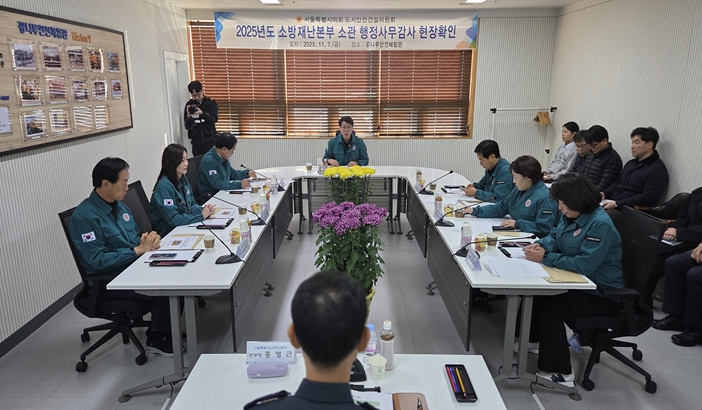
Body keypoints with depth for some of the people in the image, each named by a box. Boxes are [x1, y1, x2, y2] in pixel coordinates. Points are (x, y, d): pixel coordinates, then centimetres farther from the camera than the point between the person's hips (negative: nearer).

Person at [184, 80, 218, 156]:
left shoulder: (211, 103, 3)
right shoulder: (189, 104, 7)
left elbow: (214, 119, -9)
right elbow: (187, 126, 5)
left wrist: (202, 113, -24)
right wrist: (188, 117, -16)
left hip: (210, 140, -1)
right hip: (196, 141, 2)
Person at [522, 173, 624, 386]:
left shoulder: (600, 225, -24)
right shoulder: (570, 215, 3)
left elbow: (584, 264, -30)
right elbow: (555, 237, 16)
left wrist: (545, 258, -27)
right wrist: (540, 245, -7)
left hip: (602, 293, -9)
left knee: (549, 307, -23)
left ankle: (560, 373, -11)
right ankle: (533, 341, 12)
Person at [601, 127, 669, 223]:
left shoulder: (657, 169, -5)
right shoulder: (630, 164, 22)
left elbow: (647, 198, -15)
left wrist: (617, 204, -19)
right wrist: (604, 193, 5)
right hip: (611, 205, 8)